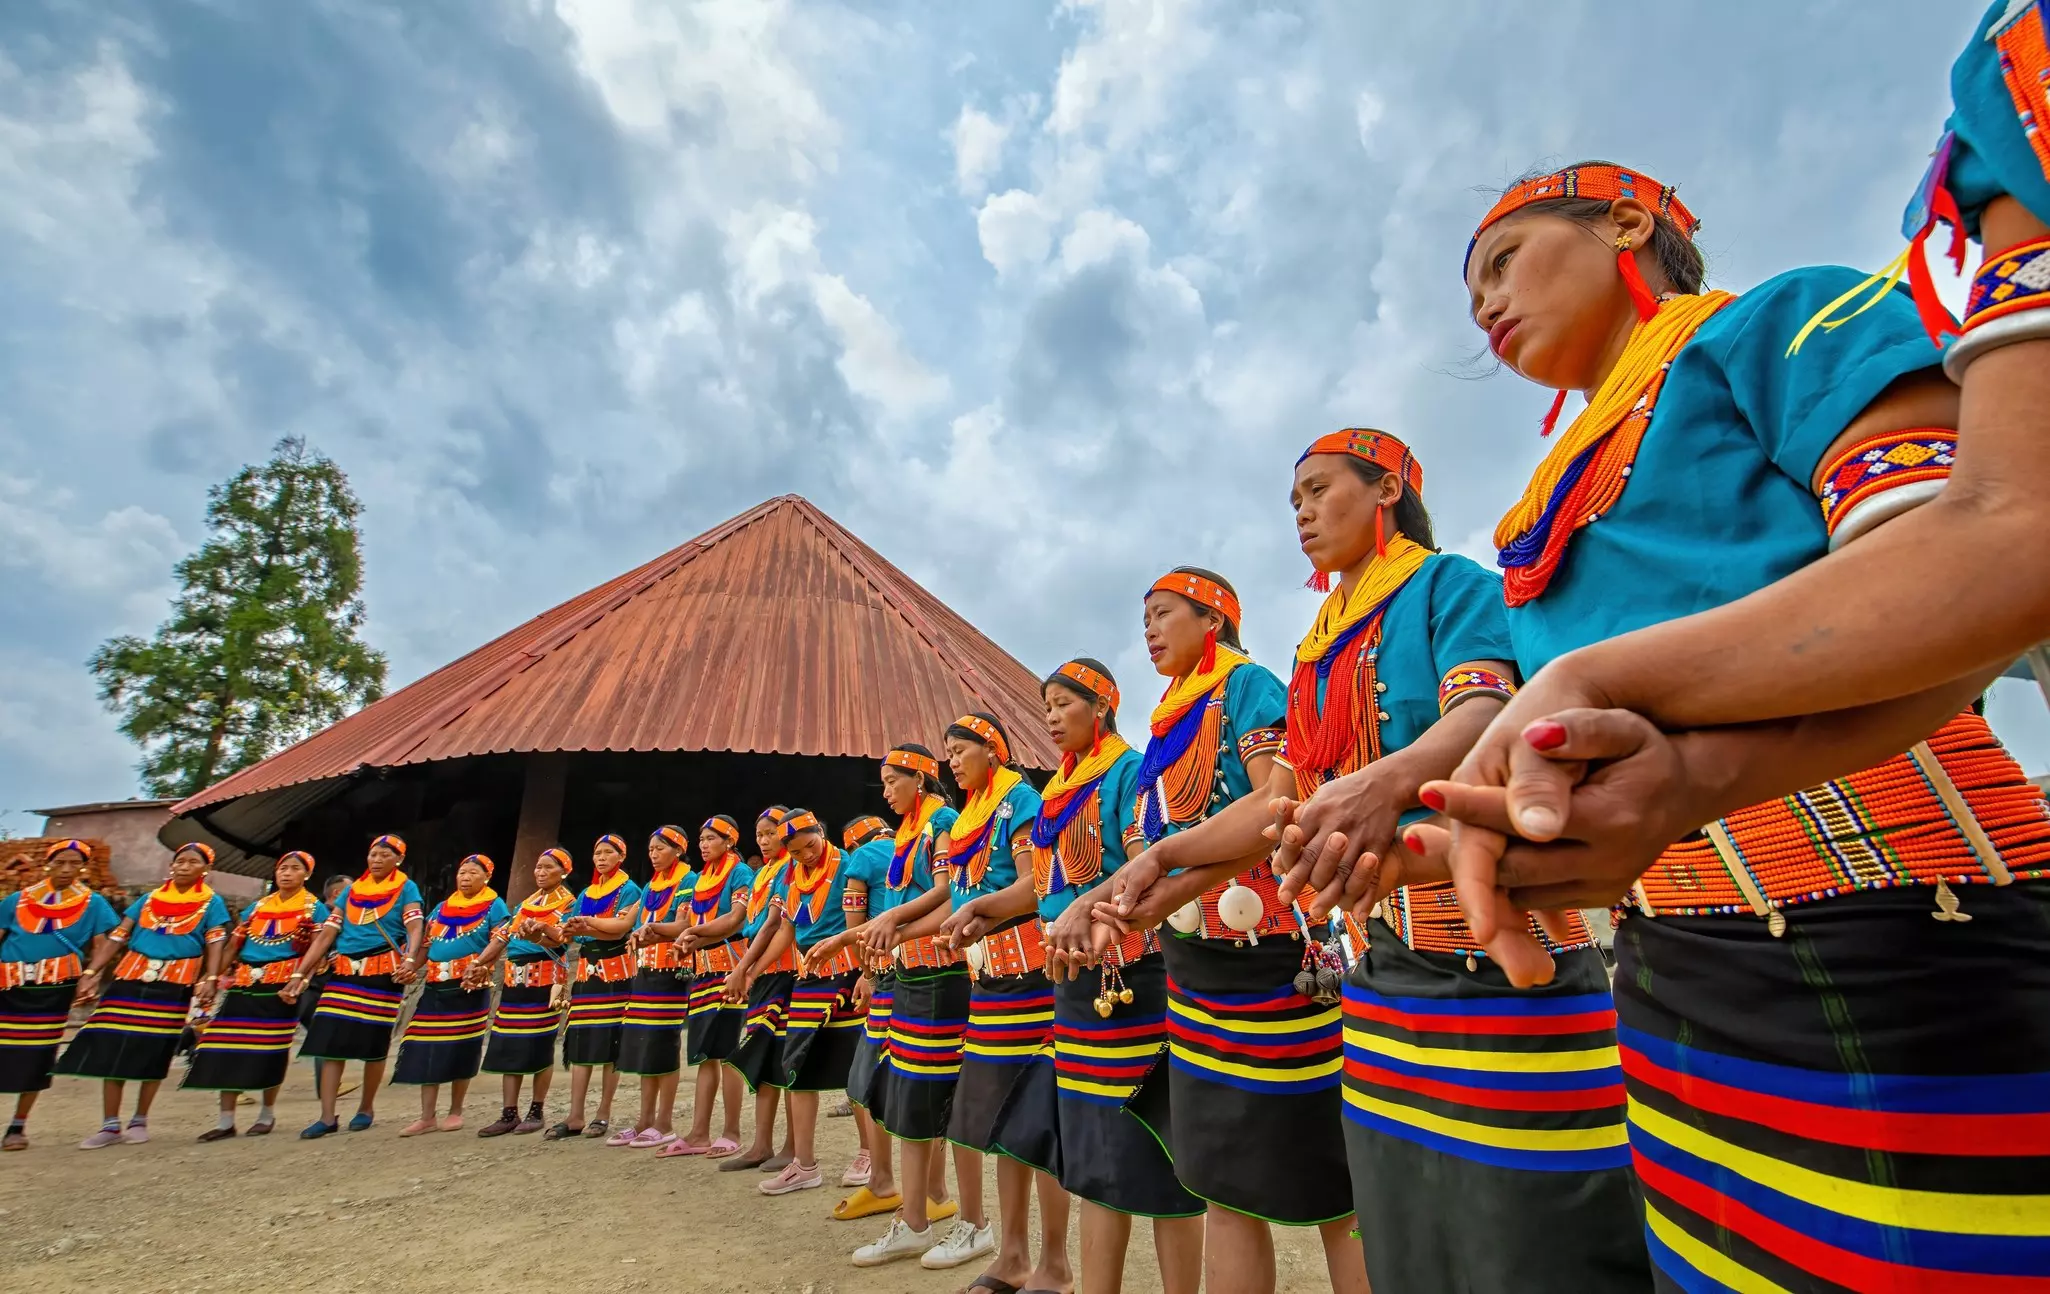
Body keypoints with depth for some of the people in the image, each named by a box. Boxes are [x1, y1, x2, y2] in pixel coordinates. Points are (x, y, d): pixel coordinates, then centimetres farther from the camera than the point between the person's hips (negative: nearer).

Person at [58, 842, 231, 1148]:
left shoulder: (211, 903, 3)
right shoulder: (149, 899, 11)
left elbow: (215, 944, -5)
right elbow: (117, 936, 8)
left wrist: (210, 979, -17)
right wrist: (90, 973, -2)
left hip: (174, 985, -3)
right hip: (130, 978, 3)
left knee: (154, 1053, 2)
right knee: (111, 1049, -1)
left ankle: (140, 1121, 16)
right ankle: (110, 1125, 9)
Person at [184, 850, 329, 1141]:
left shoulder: (313, 908, 1)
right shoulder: (257, 907, 16)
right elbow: (233, 945, 16)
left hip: (279, 985, -4)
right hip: (243, 983, 5)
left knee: (271, 1049, 0)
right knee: (229, 1047, 0)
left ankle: (268, 1114, 15)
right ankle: (226, 1120, 8)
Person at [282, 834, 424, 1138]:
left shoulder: (405, 888, -1)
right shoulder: (351, 890, 13)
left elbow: (416, 929, -15)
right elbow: (326, 935, 11)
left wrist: (409, 960, -33)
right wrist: (299, 974, 3)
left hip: (382, 973, -4)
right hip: (343, 972, 4)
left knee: (374, 1044, 3)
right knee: (330, 1042, -3)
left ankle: (366, 1108, 20)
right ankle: (327, 1117, 4)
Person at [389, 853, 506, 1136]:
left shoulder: (493, 906, 1)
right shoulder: (442, 907, 17)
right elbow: (426, 943, 15)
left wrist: (479, 965, -22)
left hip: (469, 987, -5)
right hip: (435, 986, 5)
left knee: (461, 1050, 2)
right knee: (427, 1050, 1)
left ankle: (455, 1112, 15)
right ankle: (426, 1117, 9)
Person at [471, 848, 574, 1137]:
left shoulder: (569, 903, -1)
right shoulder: (526, 903, 19)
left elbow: (560, 938, -16)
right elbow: (502, 936, 15)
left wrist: (537, 934, -37)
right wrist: (479, 965, 2)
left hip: (545, 979, -6)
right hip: (514, 978, 6)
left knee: (540, 1047, -2)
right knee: (508, 1046, 5)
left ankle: (535, 1113, 7)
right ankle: (509, 1114, 13)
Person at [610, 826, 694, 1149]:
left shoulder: (688, 882, -5)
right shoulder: (650, 886, 18)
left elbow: (683, 927, -15)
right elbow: (640, 925, 19)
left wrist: (652, 928, -30)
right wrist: (637, 937, 0)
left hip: (671, 972, -8)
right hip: (645, 970, 8)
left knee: (664, 1045, -5)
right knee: (643, 1045, 9)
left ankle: (663, 1124, 2)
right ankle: (645, 1120, 16)